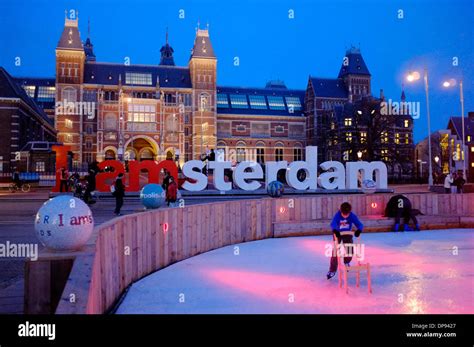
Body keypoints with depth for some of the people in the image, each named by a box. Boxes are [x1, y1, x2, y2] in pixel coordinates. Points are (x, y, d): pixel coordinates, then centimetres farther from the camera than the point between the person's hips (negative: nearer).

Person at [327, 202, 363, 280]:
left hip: (348, 233, 2)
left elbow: (360, 224, -26)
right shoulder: (337, 215, -29)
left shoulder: (352, 216, -22)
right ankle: (332, 270, 2)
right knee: (335, 251, -8)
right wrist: (335, 230, -65)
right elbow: (333, 223, -44)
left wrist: (359, 230, -48)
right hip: (337, 233, -2)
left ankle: (347, 262, 29)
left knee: (350, 249, -7)